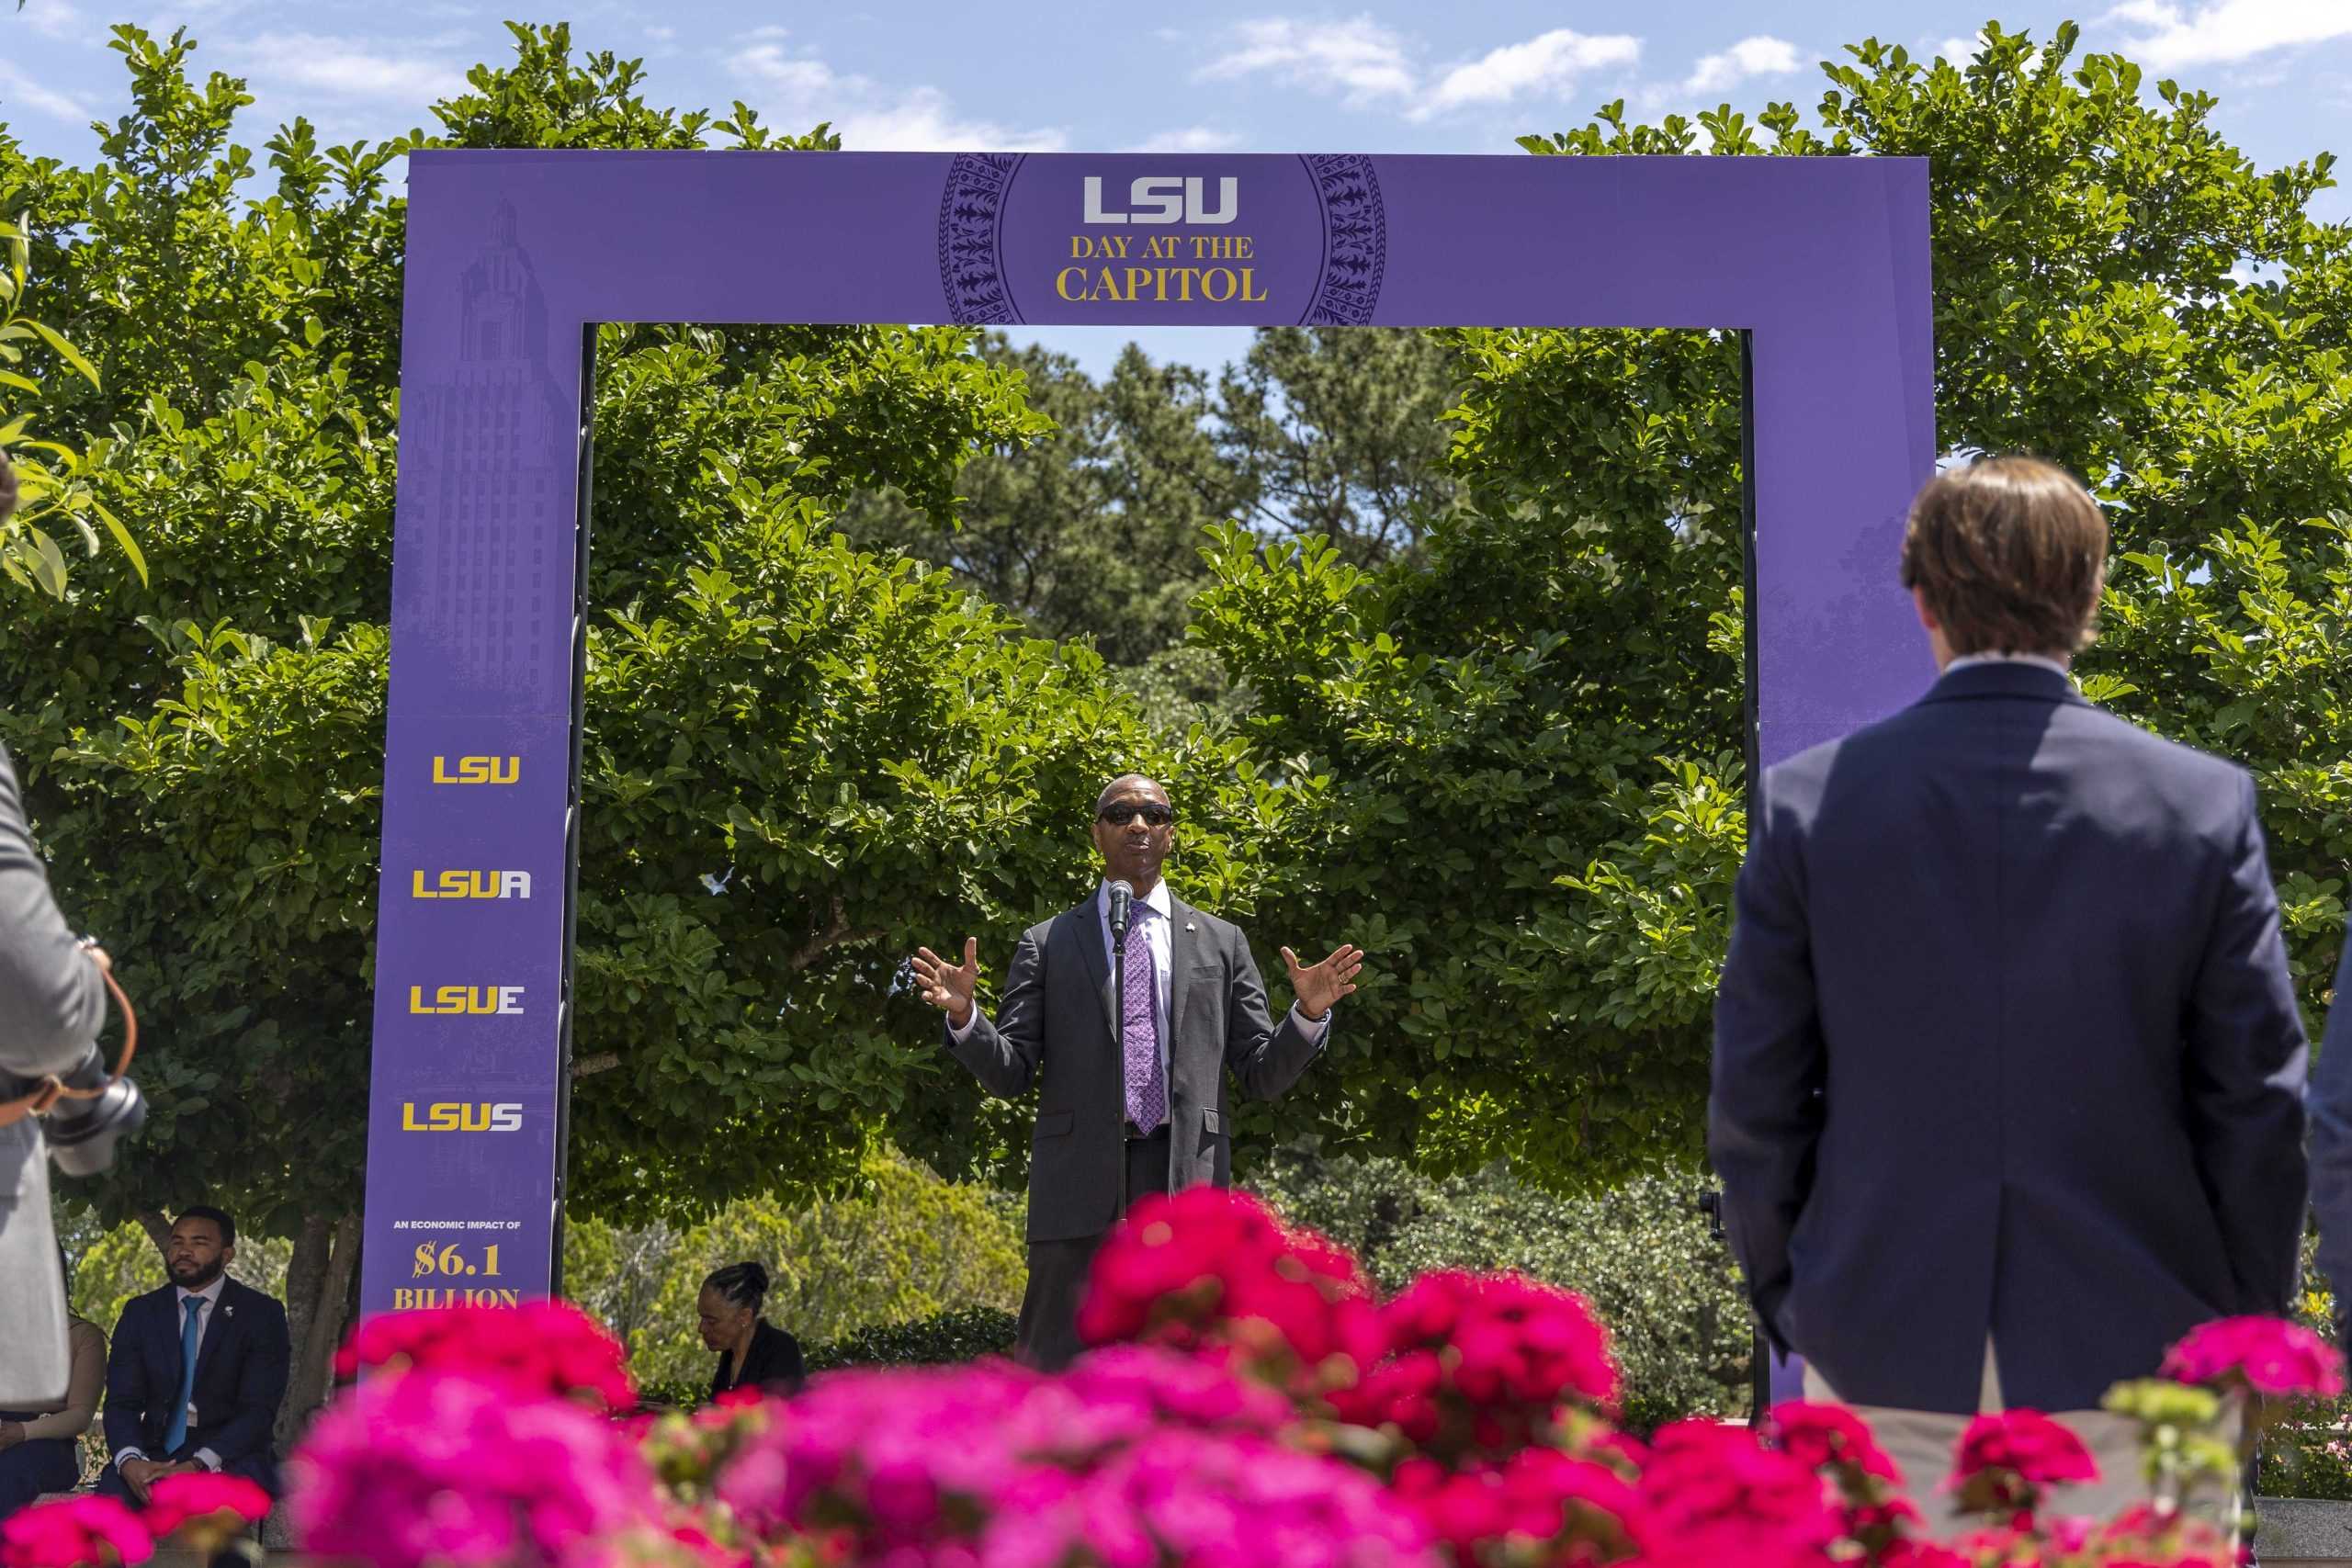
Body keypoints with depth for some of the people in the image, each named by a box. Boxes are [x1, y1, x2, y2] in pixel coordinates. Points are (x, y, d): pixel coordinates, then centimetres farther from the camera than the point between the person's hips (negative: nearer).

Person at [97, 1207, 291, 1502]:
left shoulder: (260, 1314, 0)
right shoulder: (140, 1313, 11)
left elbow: (259, 1409, -8)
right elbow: (121, 1402, 4)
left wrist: (199, 1464, -24)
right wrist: (130, 1461, -19)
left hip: (231, 1454, -3)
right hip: (156, 1451, 3)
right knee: (113, 1487, -30)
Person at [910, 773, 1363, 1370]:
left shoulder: (1221, 943, 15)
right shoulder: (1047, 944, 12)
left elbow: (1262, 1076, 12)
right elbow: (1010, 1074, 7)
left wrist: (1308, 1015, -6)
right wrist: (963, 1015, -11)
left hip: (1187, 1186, 1)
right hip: (1079, 1187, -1)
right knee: (1055, 1366, -3)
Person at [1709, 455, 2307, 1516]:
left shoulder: (1809, 804, -4)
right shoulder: (2204, 805, -4)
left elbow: (1756, 1101, 0)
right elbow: (2258, 1108, -1)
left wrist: (1788, 1306, 12)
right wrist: (2243, 1334, 10)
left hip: (1884, 1358, 1)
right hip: (2126, 1351, 0)